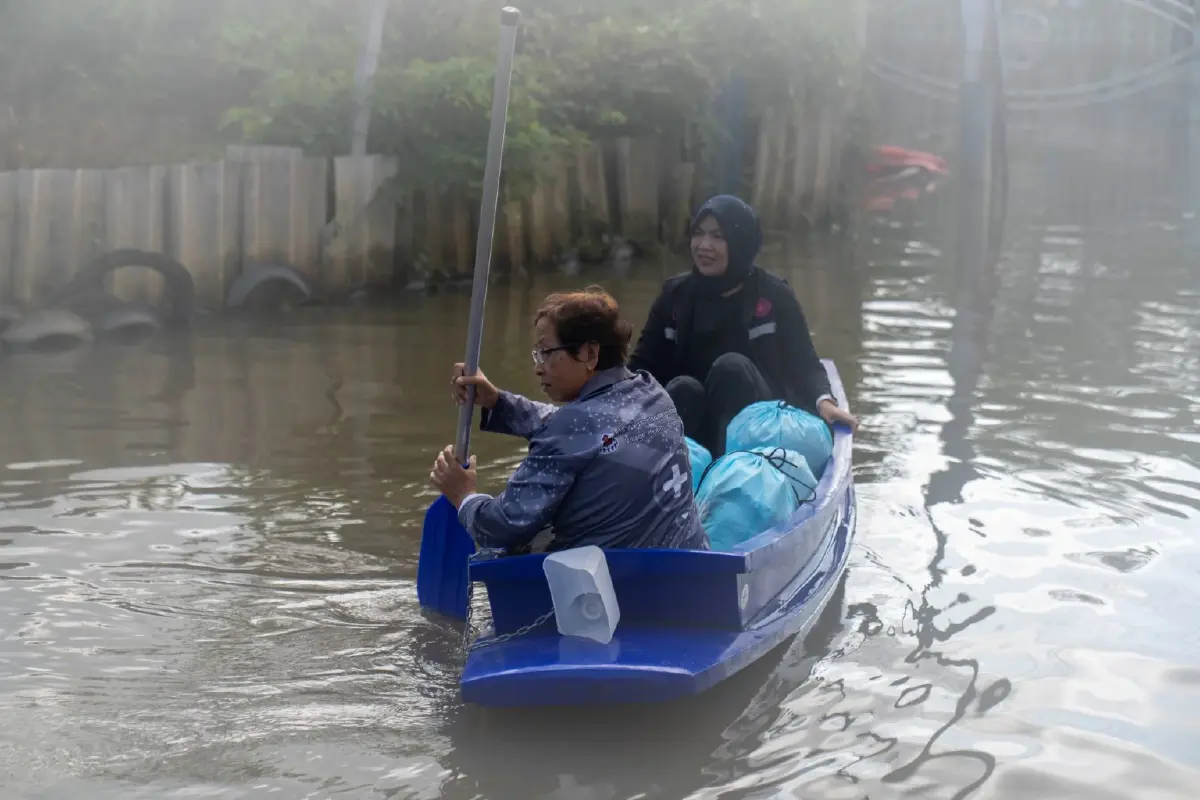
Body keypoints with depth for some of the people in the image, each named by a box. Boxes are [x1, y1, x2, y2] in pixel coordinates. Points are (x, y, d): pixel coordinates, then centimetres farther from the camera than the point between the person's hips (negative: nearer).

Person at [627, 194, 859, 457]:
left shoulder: (773, 295, 0)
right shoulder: (676, 294, 7)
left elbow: (805, 364, -3)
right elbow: (644, 364, 2)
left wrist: (824, 401, -24)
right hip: (691, 420, 2)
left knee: (731, 366, -30)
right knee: (684, 388, -29)